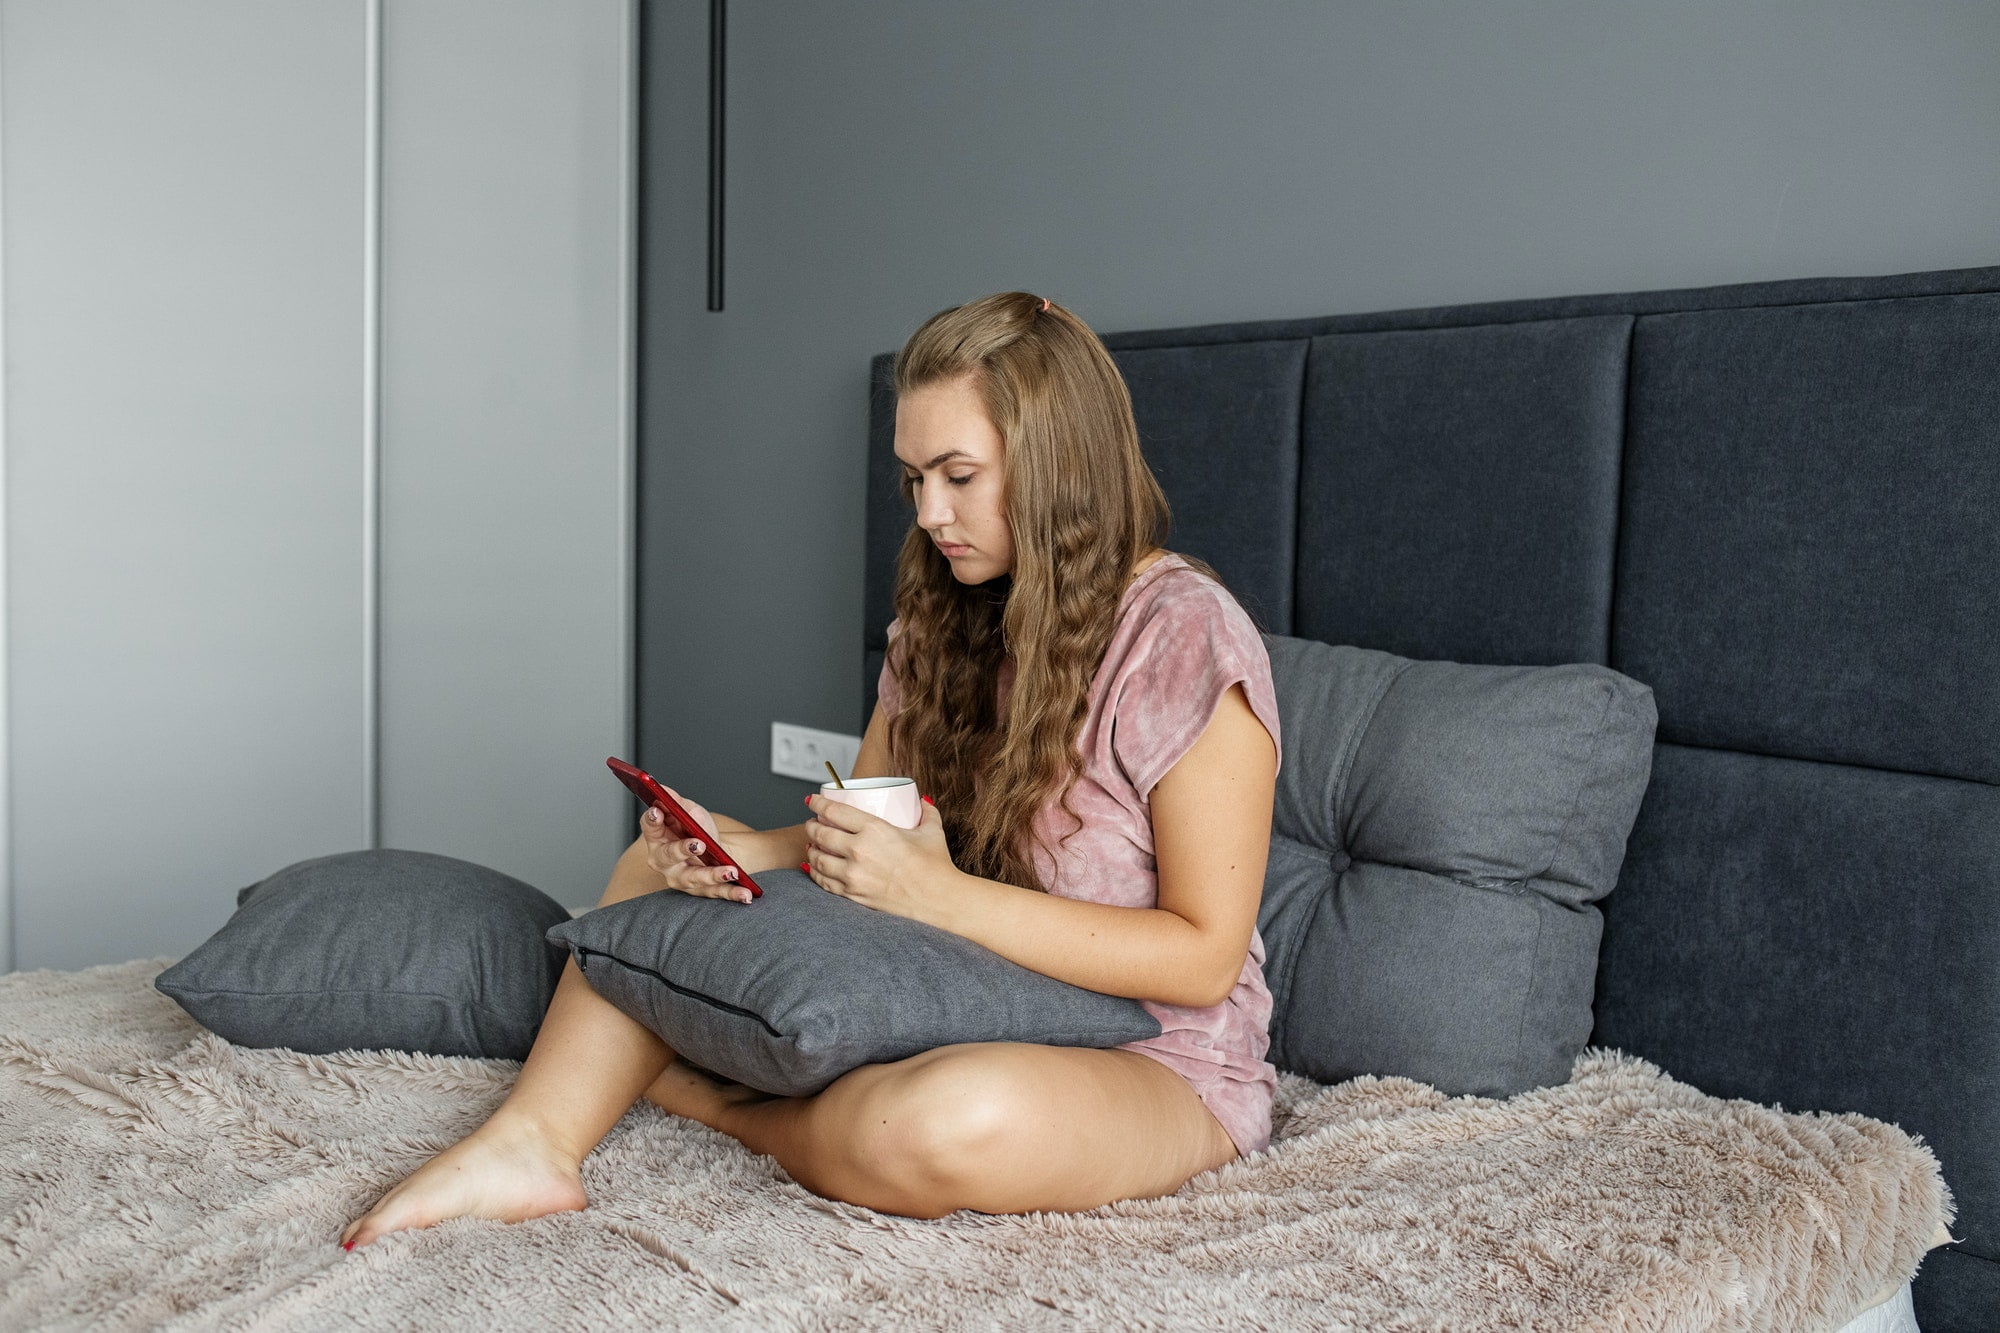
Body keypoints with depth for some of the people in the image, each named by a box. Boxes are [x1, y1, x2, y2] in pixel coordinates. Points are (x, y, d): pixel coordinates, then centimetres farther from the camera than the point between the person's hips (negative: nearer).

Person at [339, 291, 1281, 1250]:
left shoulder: (1188, 639, -17)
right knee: (664, 861, 1)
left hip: (1153, 1060, -6)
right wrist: (731, 850, -15)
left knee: (944, 1124, -39)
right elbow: (855, 843, 7)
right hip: (955, 1014, 7)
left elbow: (1204, 957, -20)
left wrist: (938, 893, -26)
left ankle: (713, 1100, -9)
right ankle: (532, 1142, -17)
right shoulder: (947, 618, 6)